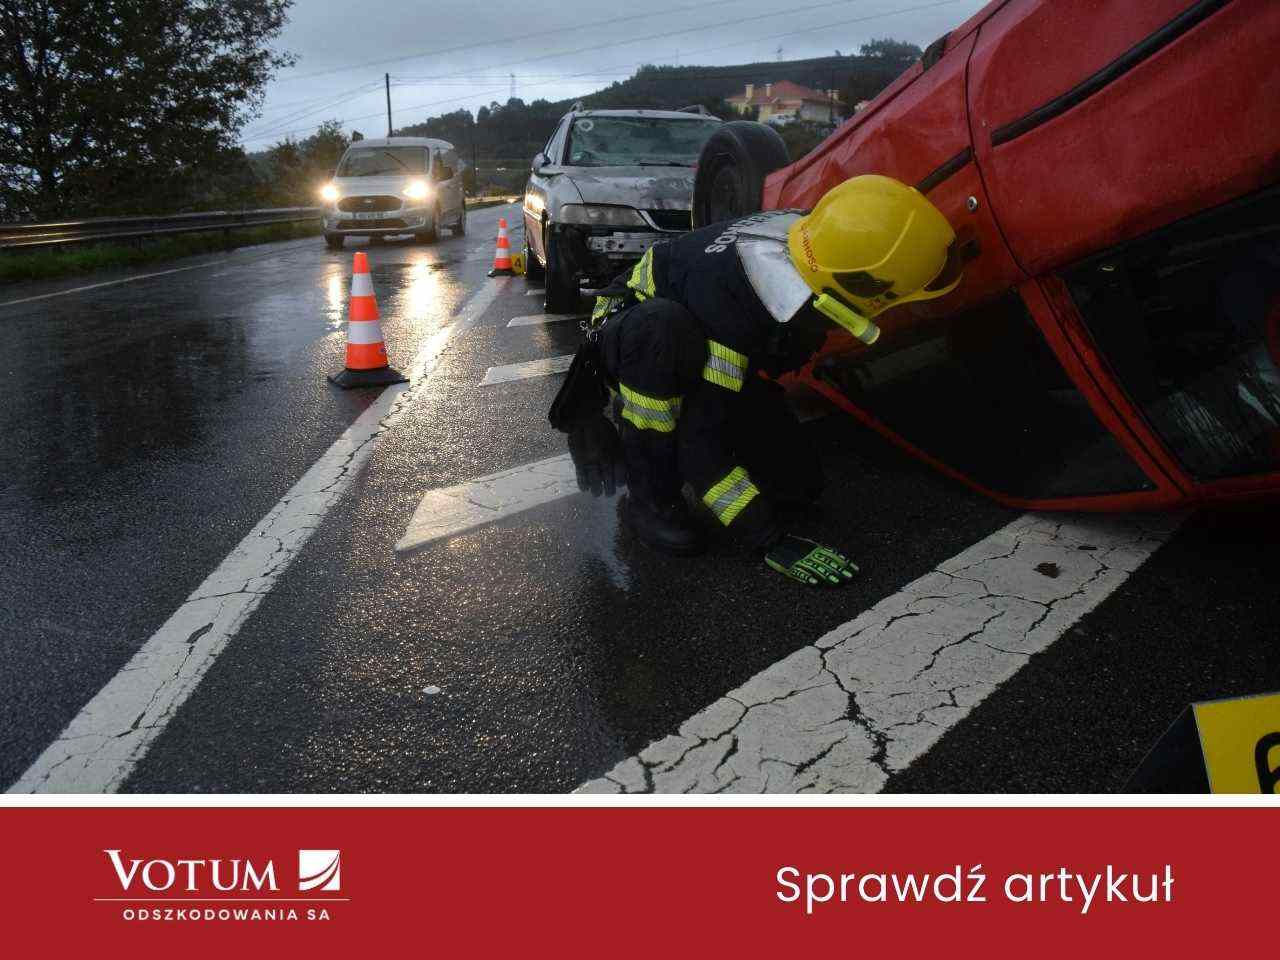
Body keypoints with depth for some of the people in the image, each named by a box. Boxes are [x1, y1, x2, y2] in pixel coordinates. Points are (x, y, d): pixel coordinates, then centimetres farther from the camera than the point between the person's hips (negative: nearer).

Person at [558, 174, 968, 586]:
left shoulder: (808, 236, -20)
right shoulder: (732, 300, -42)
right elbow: (699, 443, -38)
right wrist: (774, 543, -38)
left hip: (707, 361, 6)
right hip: (639, 341, -6)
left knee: (797, 485, -6)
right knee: (663, 325, -42)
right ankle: (650, 497, -22)